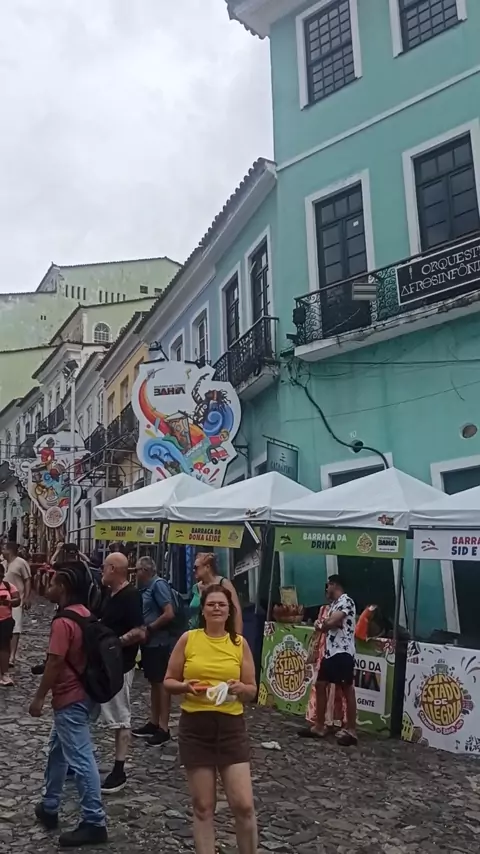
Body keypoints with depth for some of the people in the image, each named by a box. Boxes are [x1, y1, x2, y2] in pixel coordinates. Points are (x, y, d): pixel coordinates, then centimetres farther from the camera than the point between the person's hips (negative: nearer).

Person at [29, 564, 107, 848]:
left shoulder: (62, 622, -23)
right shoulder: (85, 614, 5)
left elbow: (55, 664, -22)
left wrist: (39, 698, -11)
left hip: (70, 698, -10)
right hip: (82, 691, 10)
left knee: (80, 759, -1)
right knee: (58, 749, 23)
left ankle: (95, 823, 8)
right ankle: (50, 807, 37)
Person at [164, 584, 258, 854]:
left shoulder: (240, 643, 0)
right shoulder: (188, 639, -2)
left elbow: (252, 691, 5)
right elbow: (168, 682, 4)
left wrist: (240, 688, -17)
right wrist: (185, 686, -17)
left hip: (231, 726, 1)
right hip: (195, 727, 0)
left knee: (244, 805, -1)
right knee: (203, 807, 8)